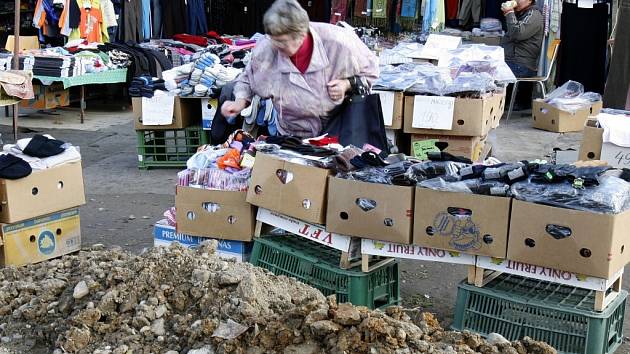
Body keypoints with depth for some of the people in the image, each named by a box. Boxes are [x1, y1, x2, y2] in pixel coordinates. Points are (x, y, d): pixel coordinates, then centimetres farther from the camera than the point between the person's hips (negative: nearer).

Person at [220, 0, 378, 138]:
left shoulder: (338, 43, -20)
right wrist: (240, 102, -11)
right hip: (292, 135, 1)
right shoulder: (264, 50, -15)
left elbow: (369, 70, -1)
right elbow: (247, 80, 8)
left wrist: (348, 84, -18)